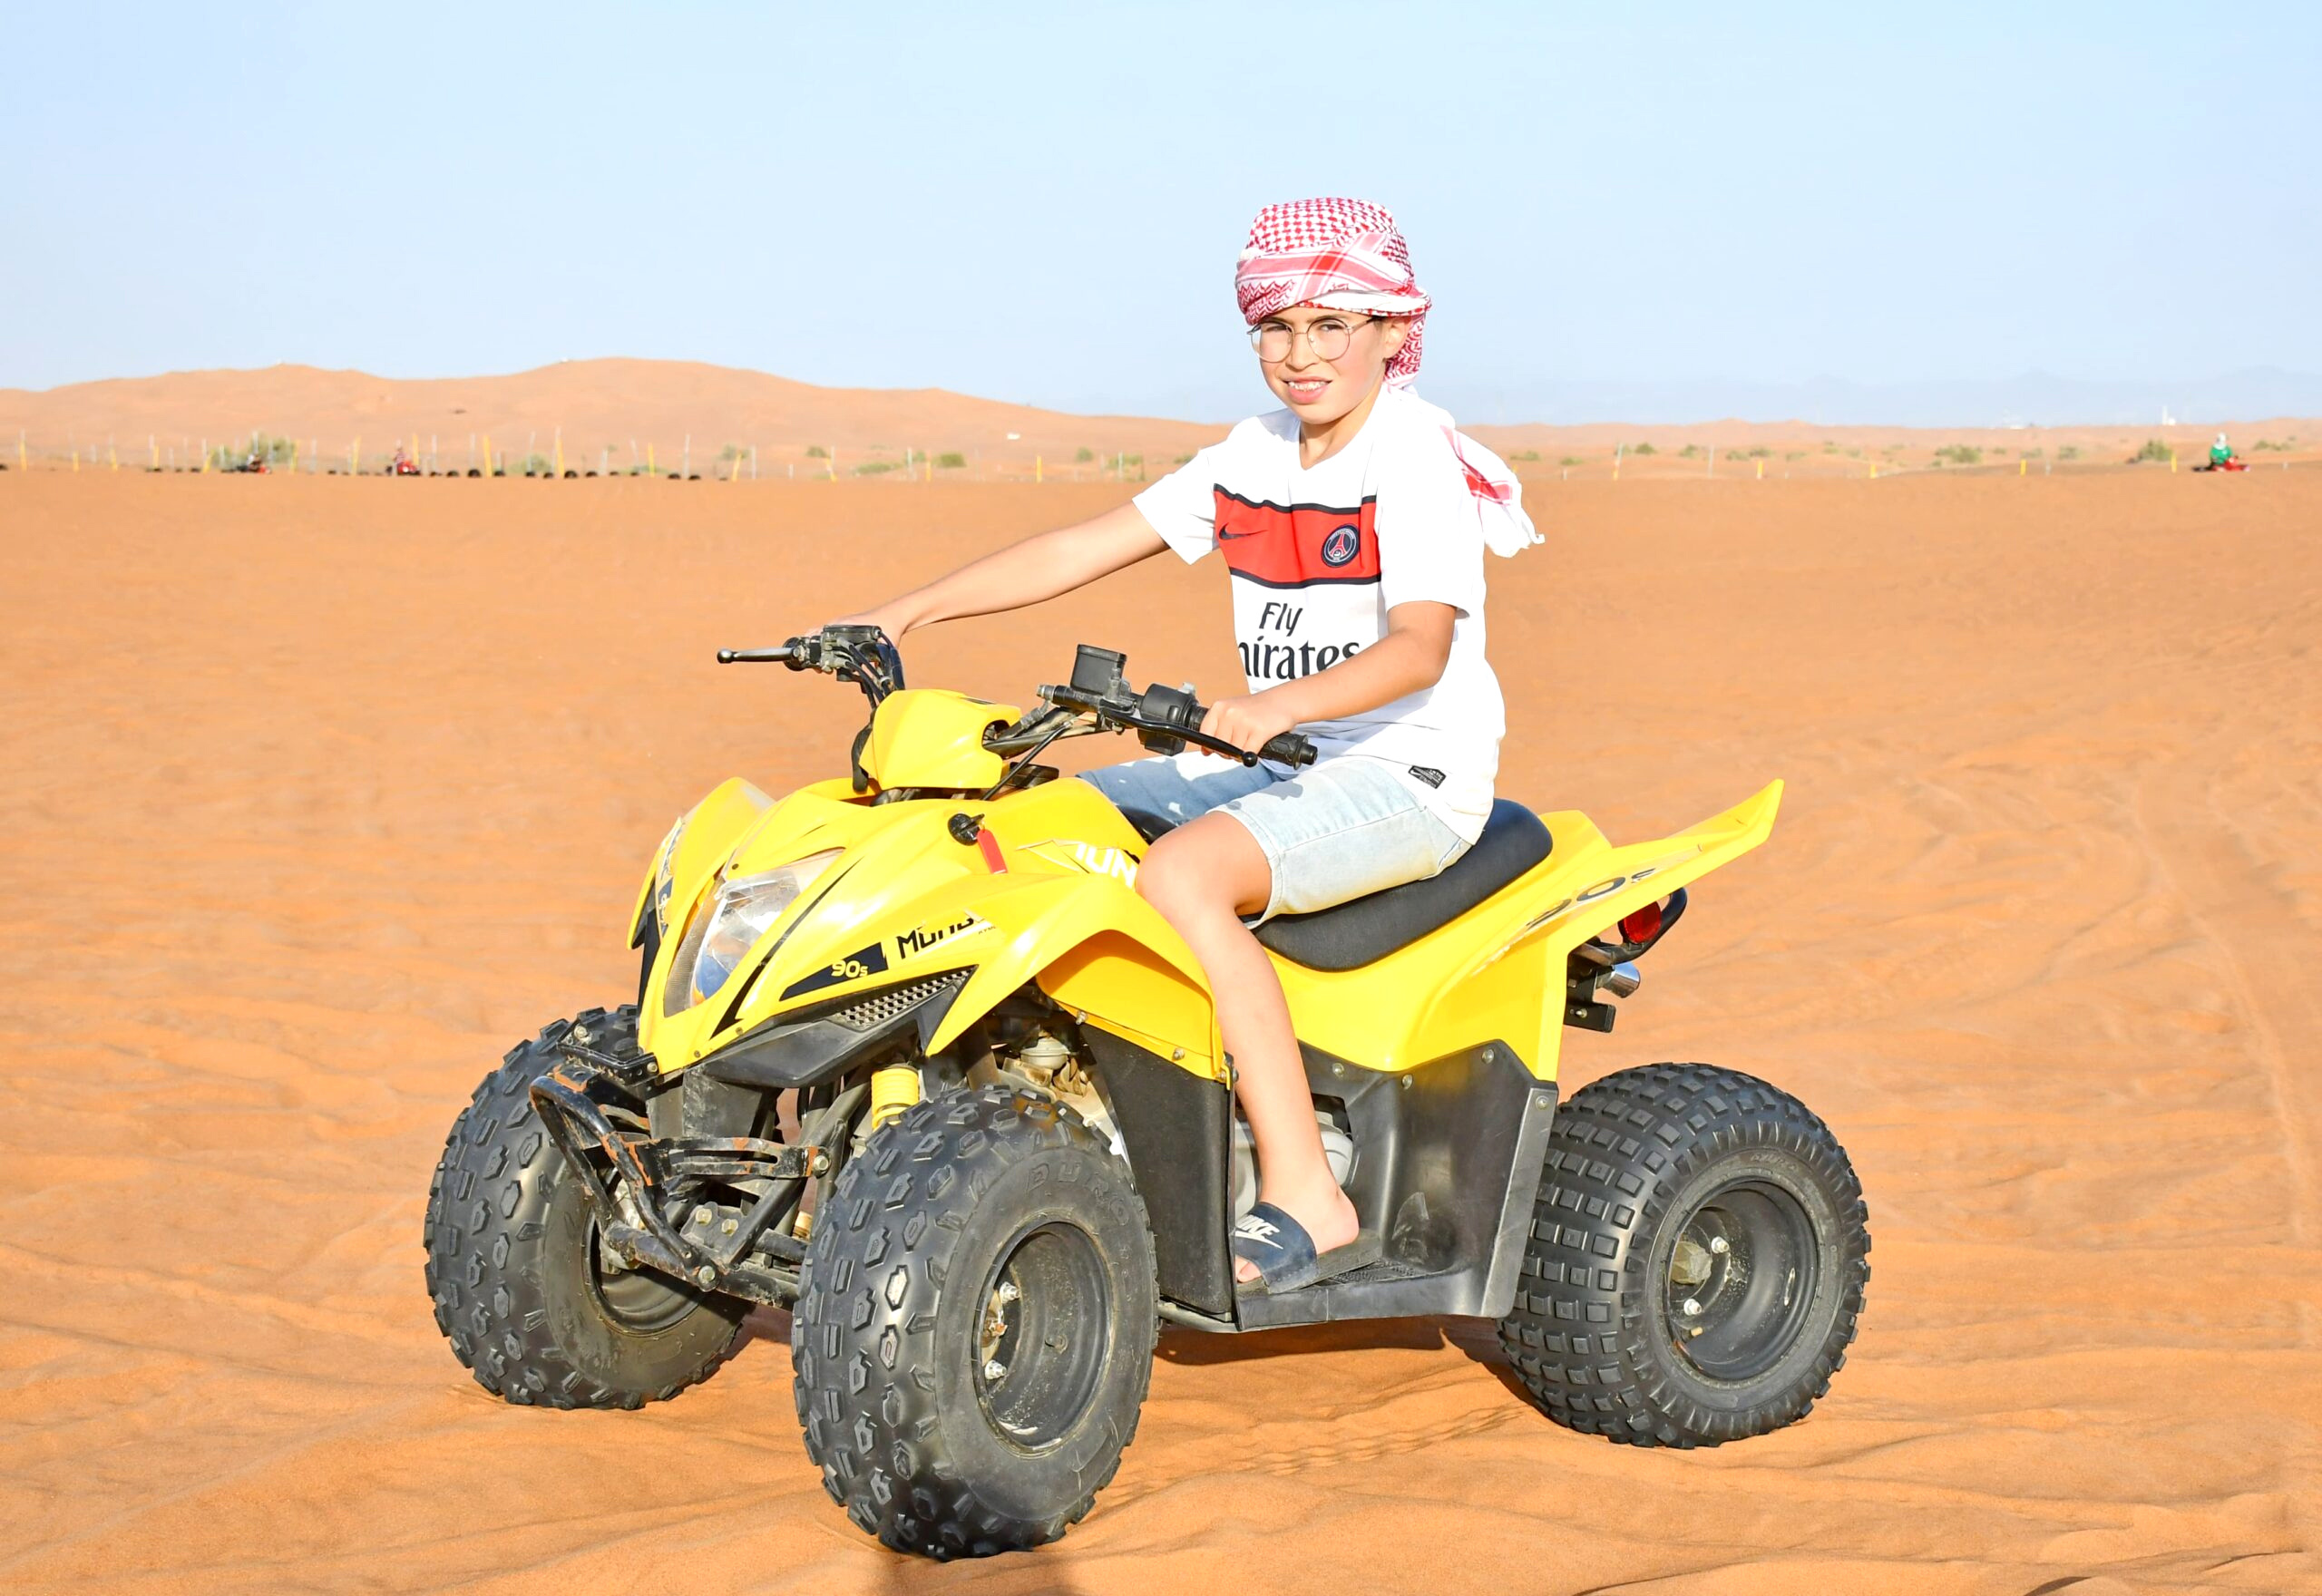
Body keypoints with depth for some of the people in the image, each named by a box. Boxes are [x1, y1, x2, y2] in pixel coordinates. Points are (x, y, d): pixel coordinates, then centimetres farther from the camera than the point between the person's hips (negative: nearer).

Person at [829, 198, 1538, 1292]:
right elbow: (1084, 549, 8)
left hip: (1411, 774, -8)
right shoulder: (1251, 459, 11)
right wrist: (911, 610, 0)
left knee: (1179, 873, -33)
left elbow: (1421, 644, -25)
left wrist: (1280, 702, -43)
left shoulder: (1418, 458, -11)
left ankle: (1307, 1201, -30)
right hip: (1286, 764, 8)